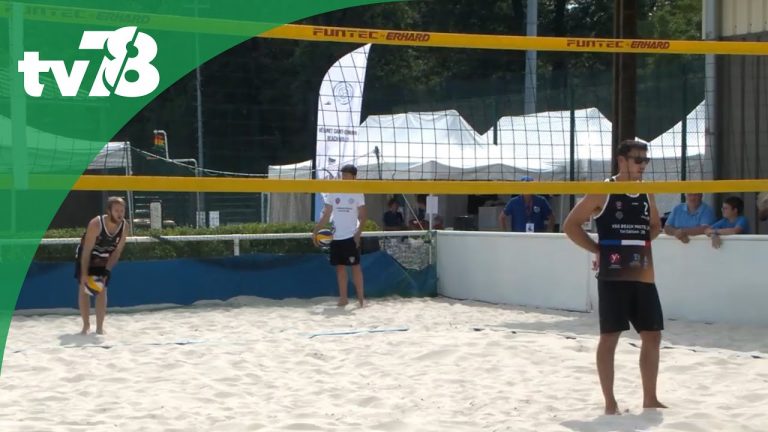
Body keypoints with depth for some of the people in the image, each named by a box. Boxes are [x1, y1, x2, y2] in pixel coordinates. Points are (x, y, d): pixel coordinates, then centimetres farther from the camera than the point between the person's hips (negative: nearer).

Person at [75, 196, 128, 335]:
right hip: (85, 257, -3)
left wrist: (107, 270, -19)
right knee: (83, 289, -4)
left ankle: (100, 327, 4)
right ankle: (86, 325, 5)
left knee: (102, 290, -2)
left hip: (104, 260, 3)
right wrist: (84, 274, -31)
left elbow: (118, 250, -12)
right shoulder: (96, 224, -33)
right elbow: (87, 250, -29)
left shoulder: (123, 226, -20)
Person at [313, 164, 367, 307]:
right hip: (336, 236, 3)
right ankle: (343, 298, 11)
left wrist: (358, 233, -16)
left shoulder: (357, 194, 0)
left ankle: (361, 298, -2)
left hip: (351, 236, -3)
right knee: (340, 267, 6)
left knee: (355, 266, -4)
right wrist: (316, 231, 1)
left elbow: (362, 216, -2)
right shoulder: (333, 192, 7)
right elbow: (326, 214, 9)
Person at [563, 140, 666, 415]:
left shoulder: (647, 194, 12)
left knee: (652, 336, 8)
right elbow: (571, 225, -5)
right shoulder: (603, 192, -6)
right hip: (613, 276, -6)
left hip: (644, 276, 6)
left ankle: (649, 399, 18)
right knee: (609, 337, -3)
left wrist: (641, 244, 11)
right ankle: (610, 402, 3)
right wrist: (598, 250, -8)